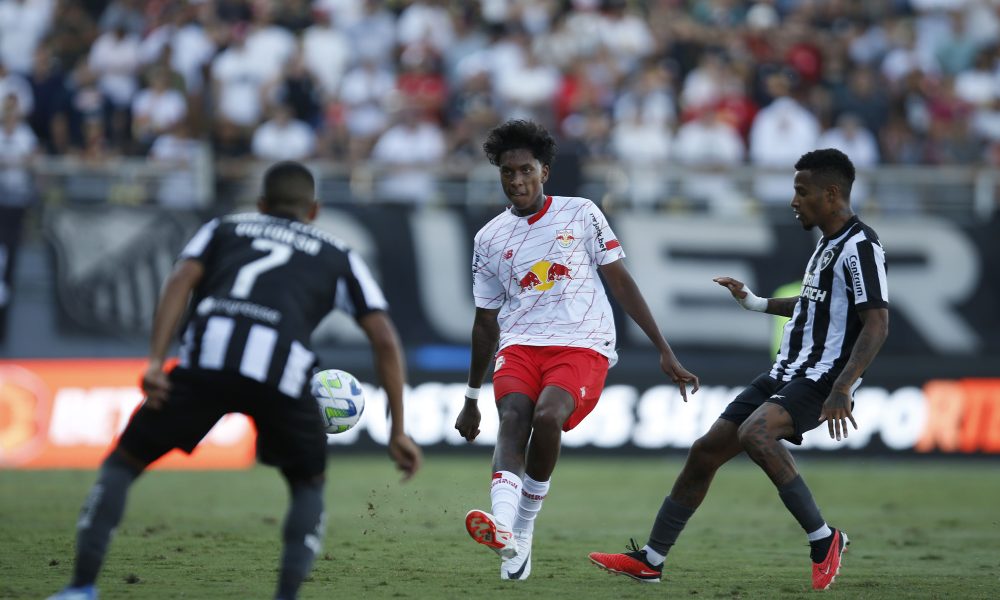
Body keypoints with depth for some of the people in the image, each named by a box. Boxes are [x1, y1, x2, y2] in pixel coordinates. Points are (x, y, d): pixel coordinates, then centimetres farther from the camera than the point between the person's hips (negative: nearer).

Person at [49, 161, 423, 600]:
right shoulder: (338, 256, 31)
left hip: (207, 355, 0)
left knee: (123, 463, 18)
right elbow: (385, 339, 21)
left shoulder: (224, 229, 32)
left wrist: (155, 361, 0)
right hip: (281, 370, 0)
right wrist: (398, 431, 23)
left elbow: (181, 279, 11)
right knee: (309, 485, 26)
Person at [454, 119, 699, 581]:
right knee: (513, 416, -28)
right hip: (520, 344, 2)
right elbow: (486, 321, 22)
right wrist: (471, 399, 25)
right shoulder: (490, 239, 14)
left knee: (547, 415, -30)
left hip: (583, 346, -2)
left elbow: (621, 282, 8)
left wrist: (664, 351, 4)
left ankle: (522, 531, -18)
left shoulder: (581, 214, 7)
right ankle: (503, 528, -48)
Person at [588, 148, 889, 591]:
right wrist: (756, 303, 36)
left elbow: (877, 324, -23)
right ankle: (650, 560, 16)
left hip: (819, 380, -10)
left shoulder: (859, 246, -14)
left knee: (754, 434, -34)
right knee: (705, 452, 7)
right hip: (785, 373, 10)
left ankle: (823, 540, -20)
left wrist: (842, 390, -31)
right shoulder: (827, 244, 17)